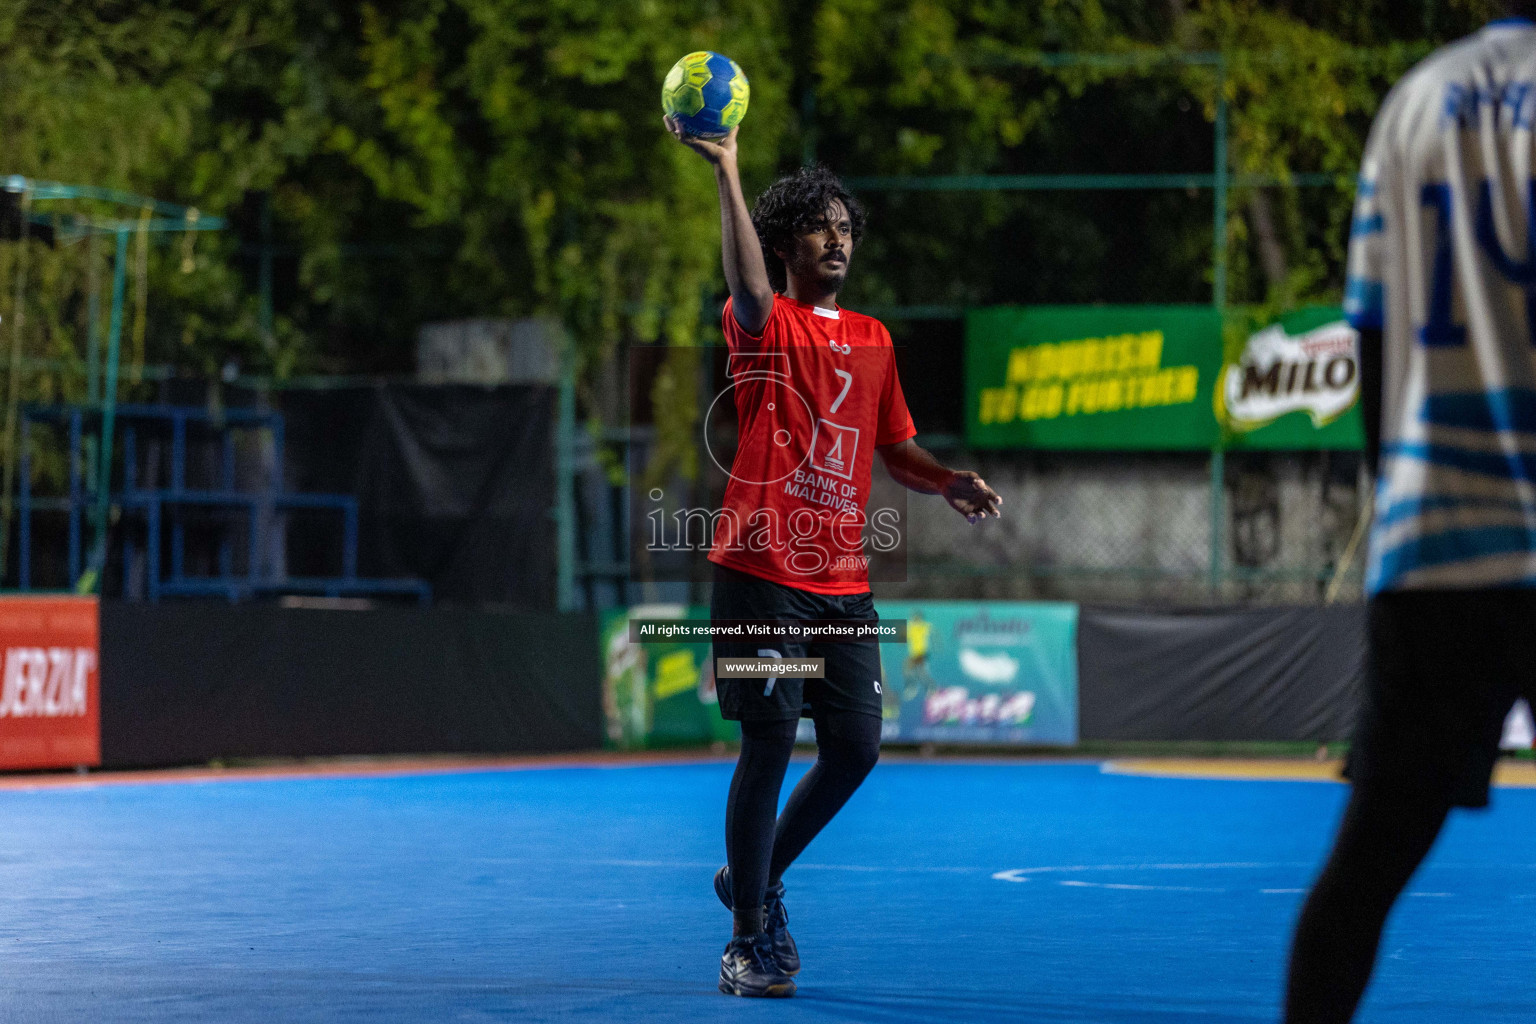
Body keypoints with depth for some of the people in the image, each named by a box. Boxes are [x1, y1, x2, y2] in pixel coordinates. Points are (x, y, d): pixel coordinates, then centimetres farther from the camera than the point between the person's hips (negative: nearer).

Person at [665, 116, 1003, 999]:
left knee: (857, 747, 4)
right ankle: (749, 938, 4)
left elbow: (897, 448, 22)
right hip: (764, 571, -6)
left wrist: (950, 484, 1)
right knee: (771, 742, -8)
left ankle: (758, 876, 27)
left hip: (844, 579, 6)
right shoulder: (767, 326, -2)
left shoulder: (873, 339, 16)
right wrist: (727, 173, -36)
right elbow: (749, 289, -27)